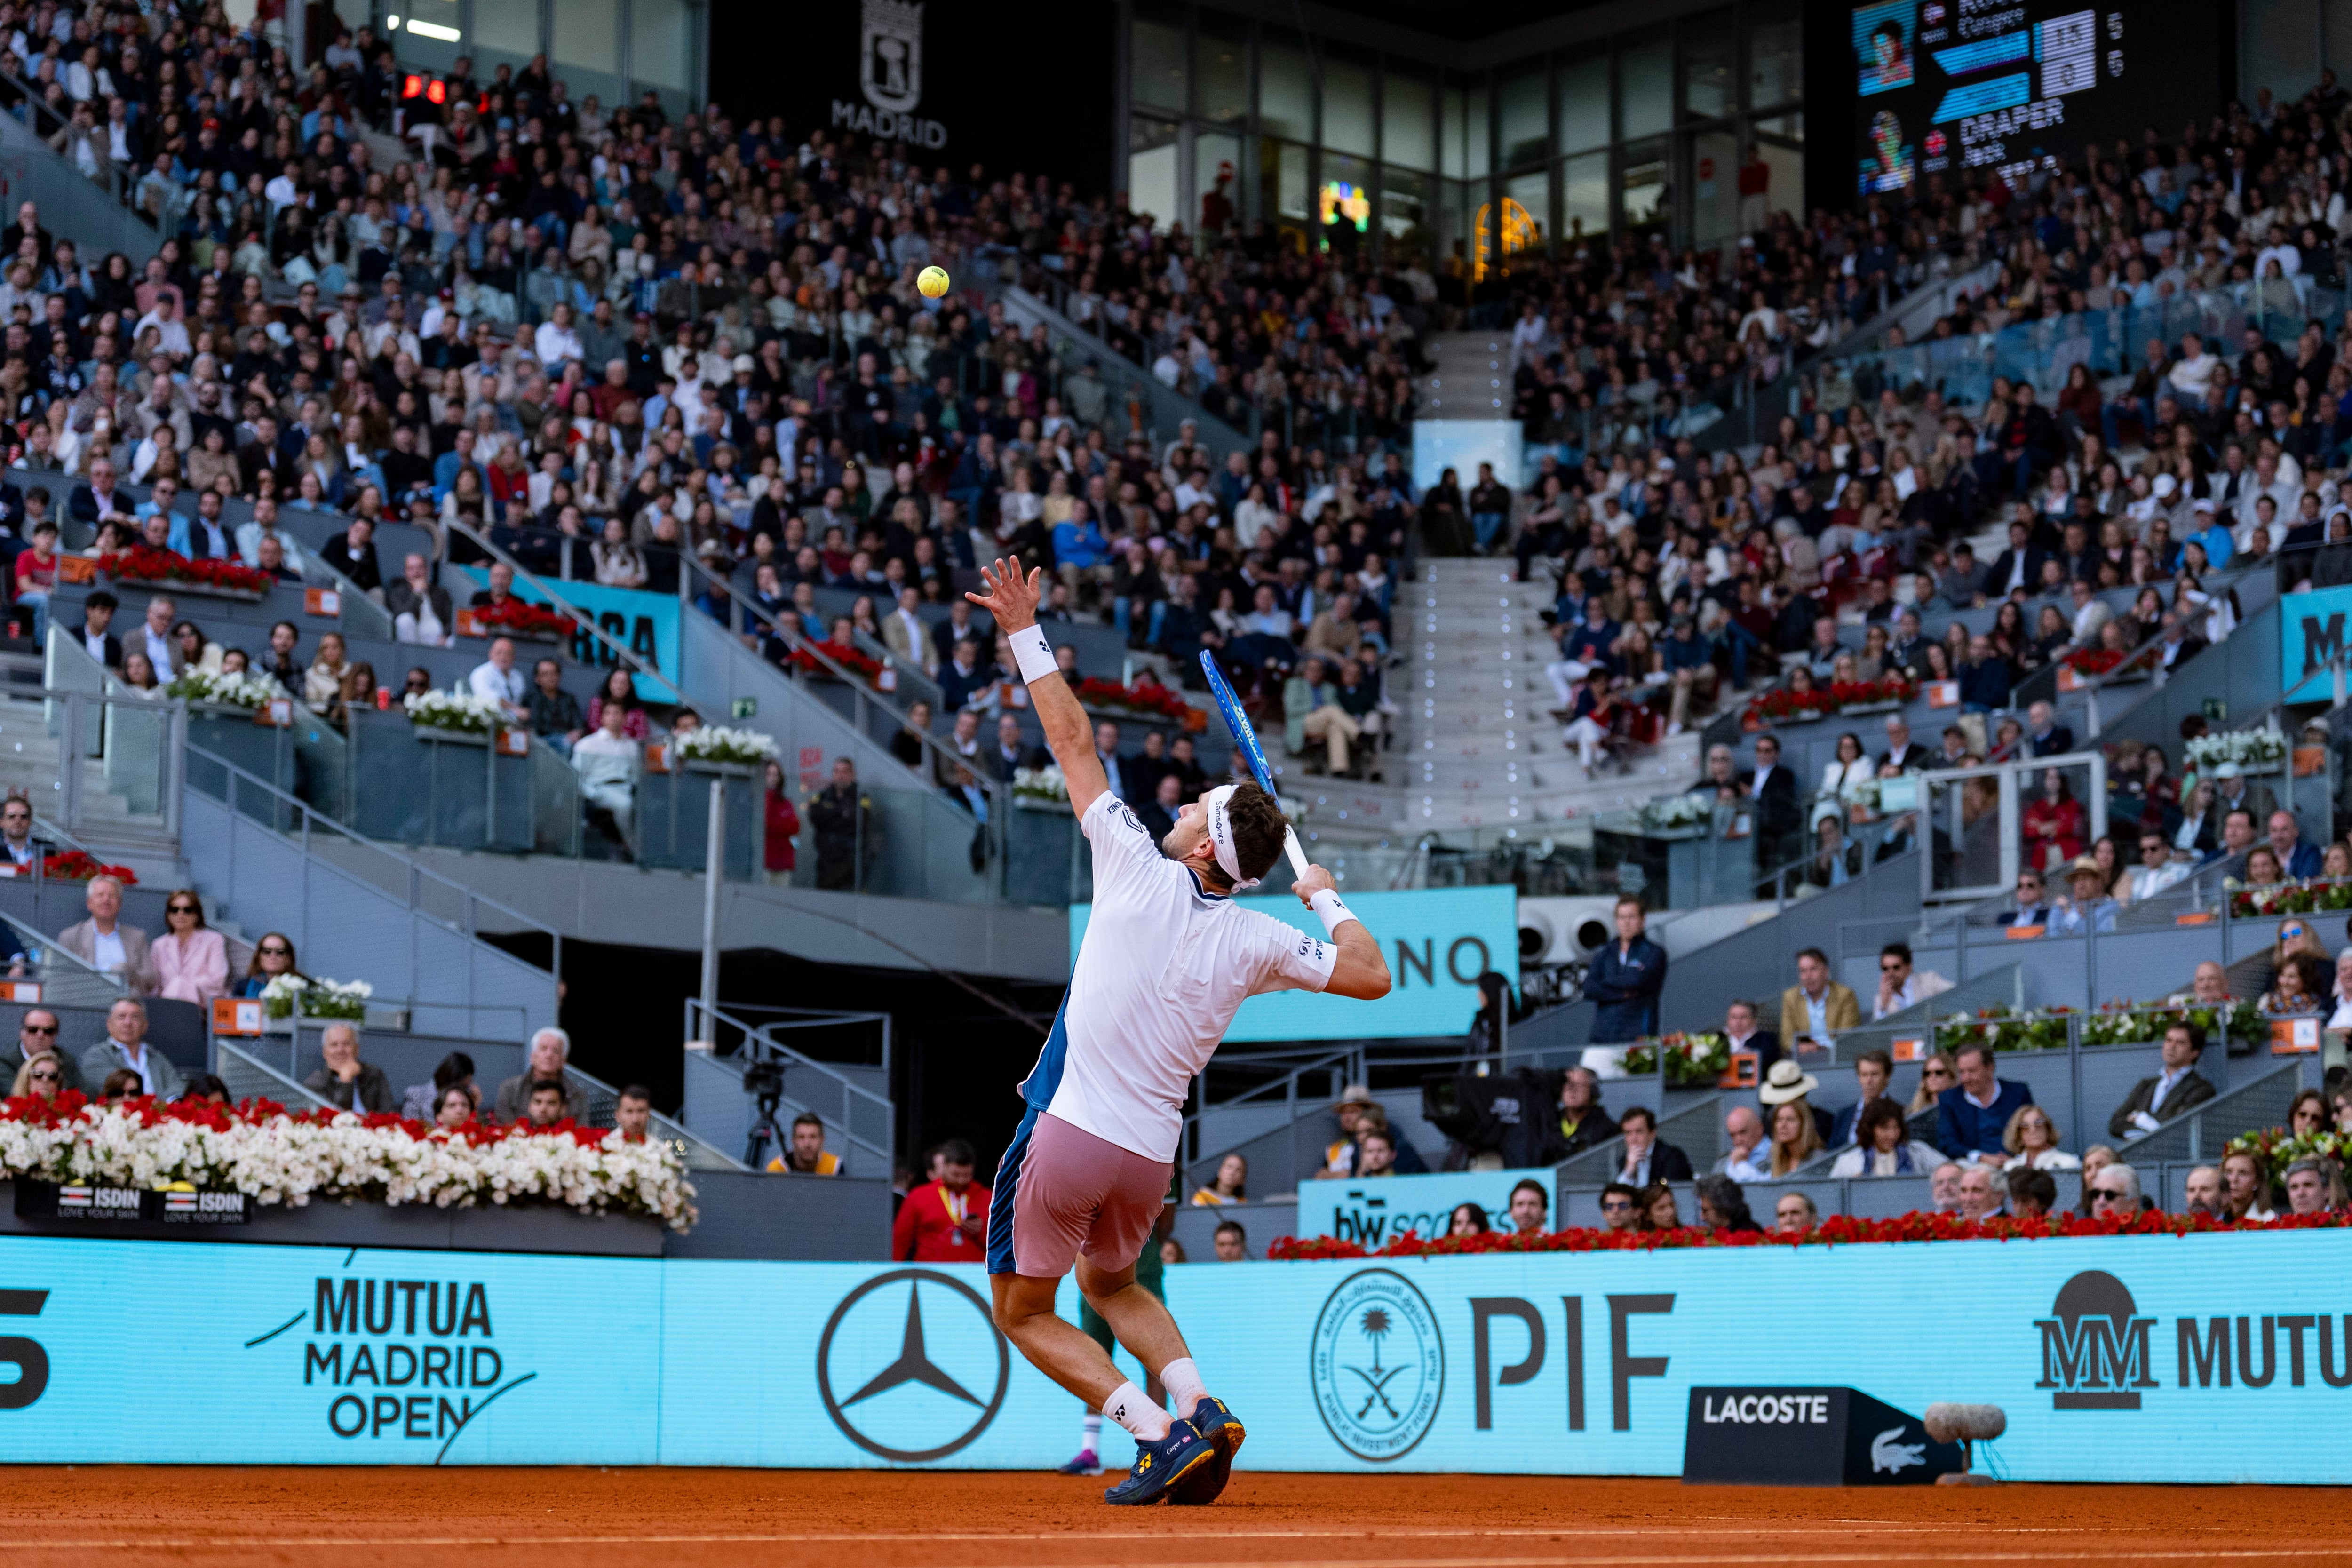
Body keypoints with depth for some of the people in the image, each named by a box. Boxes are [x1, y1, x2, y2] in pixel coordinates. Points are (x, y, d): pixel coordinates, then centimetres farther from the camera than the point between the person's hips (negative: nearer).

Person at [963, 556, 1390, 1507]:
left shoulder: (1139, 874, -9)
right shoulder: (1257, 944, -2)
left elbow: (1072, 742, -2)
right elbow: (1371, 976, 5)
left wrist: (1027, 635, 6)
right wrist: (1328, 901, 19)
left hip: (1069, 1135, -5)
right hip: (1150, 1154, 5)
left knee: (1025, 1314, 10)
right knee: (1111, 1286, 30)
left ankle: (1162, 1431, -7)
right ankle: (1202, 1409, 6)